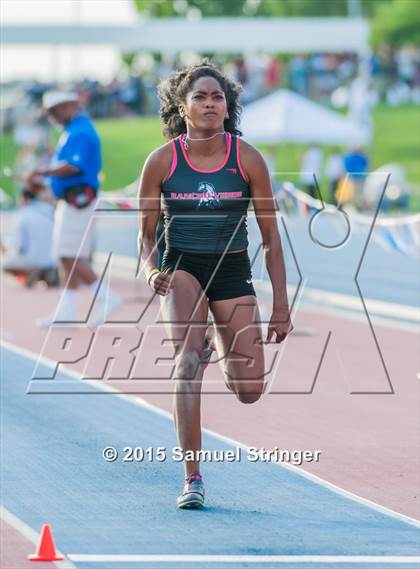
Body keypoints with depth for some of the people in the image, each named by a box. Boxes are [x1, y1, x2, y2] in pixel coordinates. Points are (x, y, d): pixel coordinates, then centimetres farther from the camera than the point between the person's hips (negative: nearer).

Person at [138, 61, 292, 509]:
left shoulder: (248, 159, -7)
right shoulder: (162, 161, -8)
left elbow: (271, 237, -1)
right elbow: (146, 234, 1)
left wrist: (281, 305, -2)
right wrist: (151, 271, -21)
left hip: (233, 271, 1)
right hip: (182, 268, -1)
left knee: (250, 391, -3)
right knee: (187, 360, -28)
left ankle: (224, 359, 37)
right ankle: (192, 478, -24)